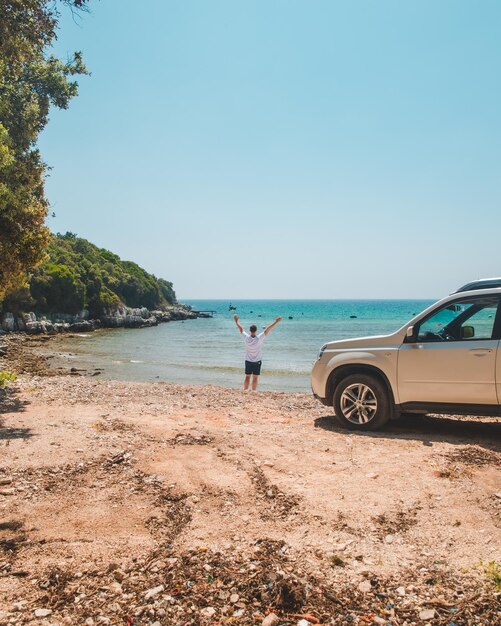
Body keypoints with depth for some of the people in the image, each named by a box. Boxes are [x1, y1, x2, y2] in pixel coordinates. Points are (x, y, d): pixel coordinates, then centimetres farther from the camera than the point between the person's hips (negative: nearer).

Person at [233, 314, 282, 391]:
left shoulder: (246, 338, -13)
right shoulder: (259, 338, -18)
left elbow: (241, 329, 1)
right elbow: (267, 329, -15)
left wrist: (236, 321, 15)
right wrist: (276, 322, -12)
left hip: (248, 361, 2)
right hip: (257, 361, -2)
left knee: (247, 377, 8)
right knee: (255, 378, 4)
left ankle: (245, 391, 10)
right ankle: (253, 392, 6)